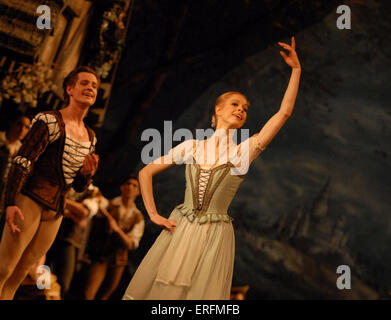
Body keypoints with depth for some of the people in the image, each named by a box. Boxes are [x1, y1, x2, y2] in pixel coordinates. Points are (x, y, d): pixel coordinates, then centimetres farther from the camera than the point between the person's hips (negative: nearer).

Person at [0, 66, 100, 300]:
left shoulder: (90, 137, 15)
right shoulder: (49, 121, -4)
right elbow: (22, 162, -10)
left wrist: (87, 174, -3)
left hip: (56, 212, 6)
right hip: (30, 200, -6)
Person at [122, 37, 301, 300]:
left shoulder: (243, 152, -1)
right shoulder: (192, 147, 3)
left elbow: (284, 112, -9)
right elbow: (146, 172, 8)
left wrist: (296, 69, -10)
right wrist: (153, 214, 0)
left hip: (215, 236, -1)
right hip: (179, 229, 1)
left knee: (201, 292, 3)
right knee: (159, 289, 6)